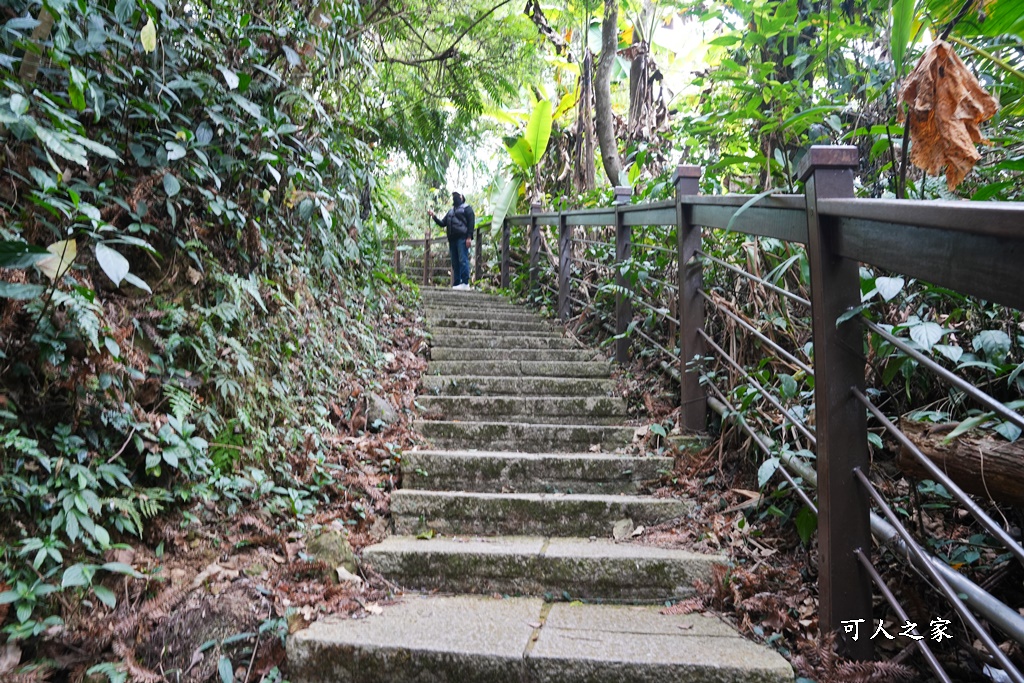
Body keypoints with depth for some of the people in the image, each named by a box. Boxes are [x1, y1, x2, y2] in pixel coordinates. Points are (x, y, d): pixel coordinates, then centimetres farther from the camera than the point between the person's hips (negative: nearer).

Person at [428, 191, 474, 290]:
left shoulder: (466, 208, 6)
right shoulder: (451, 211, 27)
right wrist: (434, 216, 8)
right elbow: (442, 223, 23)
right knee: (455, 262, 3)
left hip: (462, 238, -7)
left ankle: (465, 283, -16)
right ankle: (456, 284, 3)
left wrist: (469, 237, -15)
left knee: (463, 260, -13)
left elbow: (471, 222, -4)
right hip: (452, 239, 7)